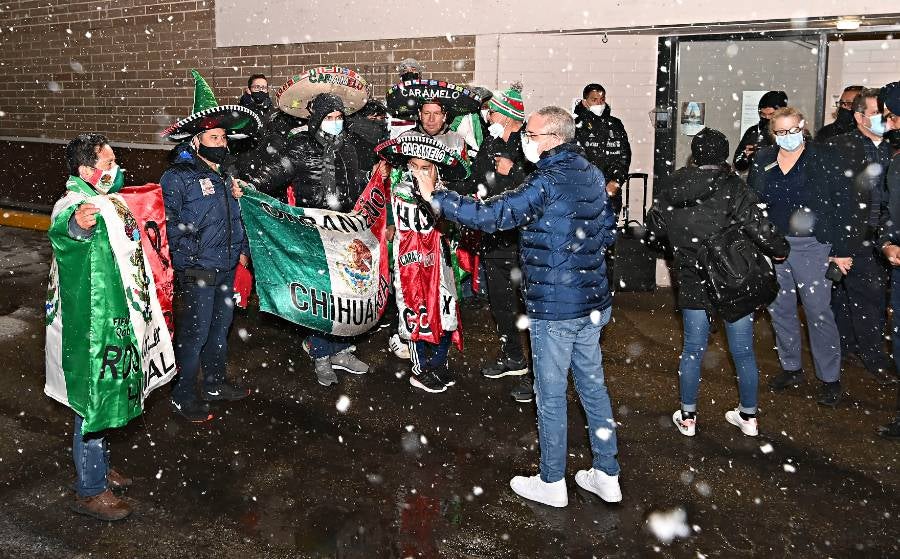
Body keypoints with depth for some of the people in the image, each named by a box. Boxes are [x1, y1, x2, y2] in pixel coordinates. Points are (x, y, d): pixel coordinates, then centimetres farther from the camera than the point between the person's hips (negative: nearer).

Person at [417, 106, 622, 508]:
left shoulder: (547, 182, -19)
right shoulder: (592, 174, 8)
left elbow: (491, 216, -24)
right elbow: (608, 232, 16)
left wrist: (434, 196, -17)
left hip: (554, 307, -8)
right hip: (593, 301, 8)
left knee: (550, 395, 5)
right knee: (592, 386, 17)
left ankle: (552, 483, 20)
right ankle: (607, 475, 27)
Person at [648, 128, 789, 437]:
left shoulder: (670, 188, -2)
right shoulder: (733, 188, -14)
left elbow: (656, 229, 7)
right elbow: (758, 226, -18)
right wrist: (780, 249, 0)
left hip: (692, 284, 2)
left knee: (692, 349, 14)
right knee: (743, 351, 13)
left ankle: (687, 417, 23)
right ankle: (748, 417, 27)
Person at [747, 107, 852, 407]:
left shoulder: (824, 159, -5)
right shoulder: (762, 161, 6)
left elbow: (841, 205, -5)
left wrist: (841, 250, -9)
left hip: (812, 246, -4)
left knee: (818, 312, -2)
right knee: (779, 309, 12)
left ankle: (830, 378, 12)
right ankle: (791, 368, 28)